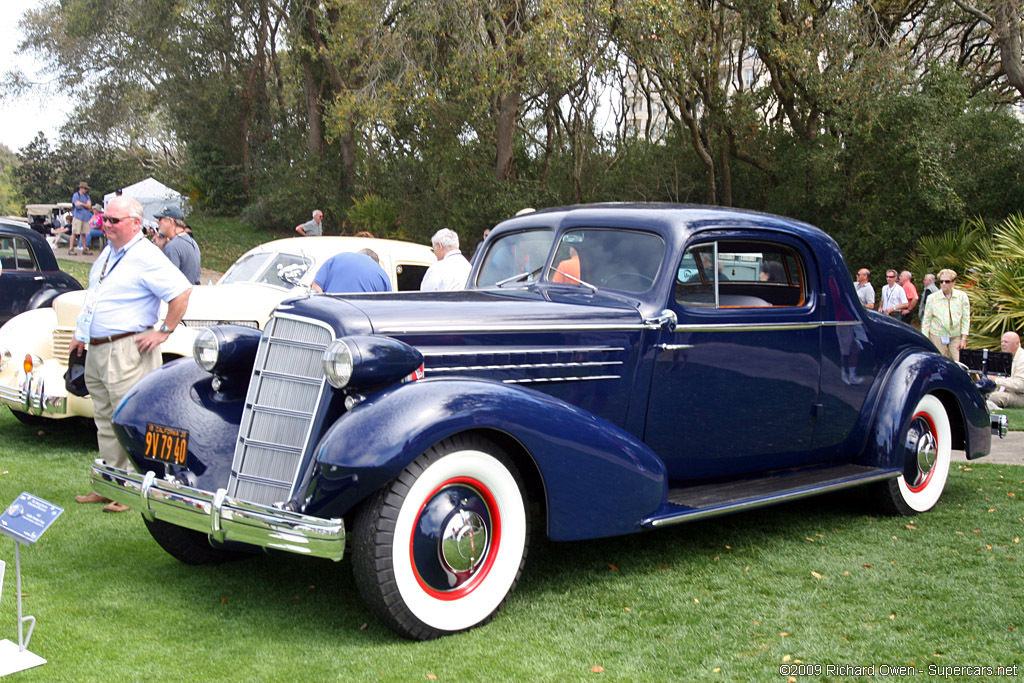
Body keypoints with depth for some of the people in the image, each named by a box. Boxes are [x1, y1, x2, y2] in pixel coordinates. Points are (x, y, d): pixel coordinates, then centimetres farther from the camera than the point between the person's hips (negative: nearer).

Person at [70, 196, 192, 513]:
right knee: (106, 422, 15)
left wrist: (164, 332, -18)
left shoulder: (146, 257, -14)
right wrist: (82, 334, 22)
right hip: (95, 350, 10)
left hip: (127, 351, -10)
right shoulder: (107, 252, 16)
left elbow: (182, 291, -21)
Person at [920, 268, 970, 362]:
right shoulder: (932, 298, -1)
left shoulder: (962, 296, 1)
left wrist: (964, 339, -2)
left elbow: (966, 319, 3)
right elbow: (926, 320, 3)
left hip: (956, 337, 1)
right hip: (937, 336, -1)